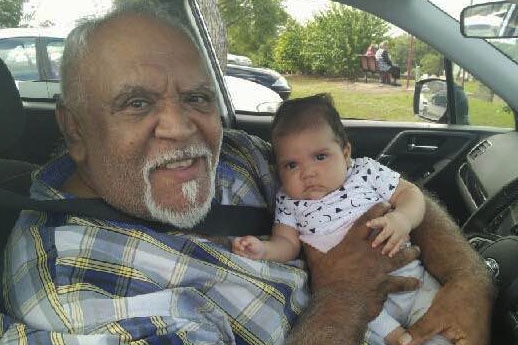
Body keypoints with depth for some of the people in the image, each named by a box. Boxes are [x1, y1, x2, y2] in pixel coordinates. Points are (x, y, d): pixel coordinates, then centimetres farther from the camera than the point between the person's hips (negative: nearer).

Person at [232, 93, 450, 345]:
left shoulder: (367, 171, 2)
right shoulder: (289, 202, 3)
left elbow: (409, 193, 5)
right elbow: (287, 243, 3)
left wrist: (403, 218, -16)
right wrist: (264, 249, -19)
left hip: (405, 274, 2)